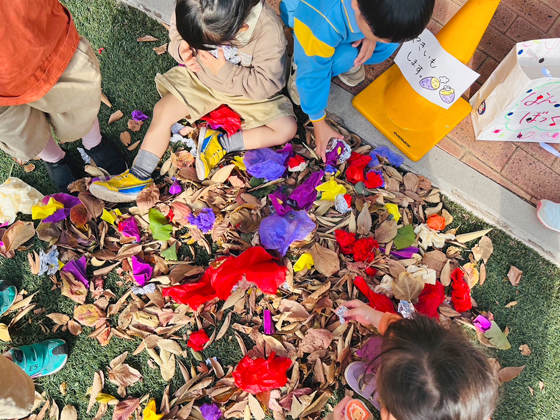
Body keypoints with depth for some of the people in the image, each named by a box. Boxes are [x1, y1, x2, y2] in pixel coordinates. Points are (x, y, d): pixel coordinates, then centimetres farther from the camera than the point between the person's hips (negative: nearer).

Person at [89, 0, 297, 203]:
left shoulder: (269, 31, -34)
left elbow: (267, 83, -27)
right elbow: (176, 36, -2)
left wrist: (224, 71, -32)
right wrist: (181, 49, -25)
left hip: (248, 91, -2)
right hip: (200, 77, 3)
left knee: (287, 128, -19)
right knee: (163, 109, -12)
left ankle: (222, 143, -14)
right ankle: (139, 177, -5)